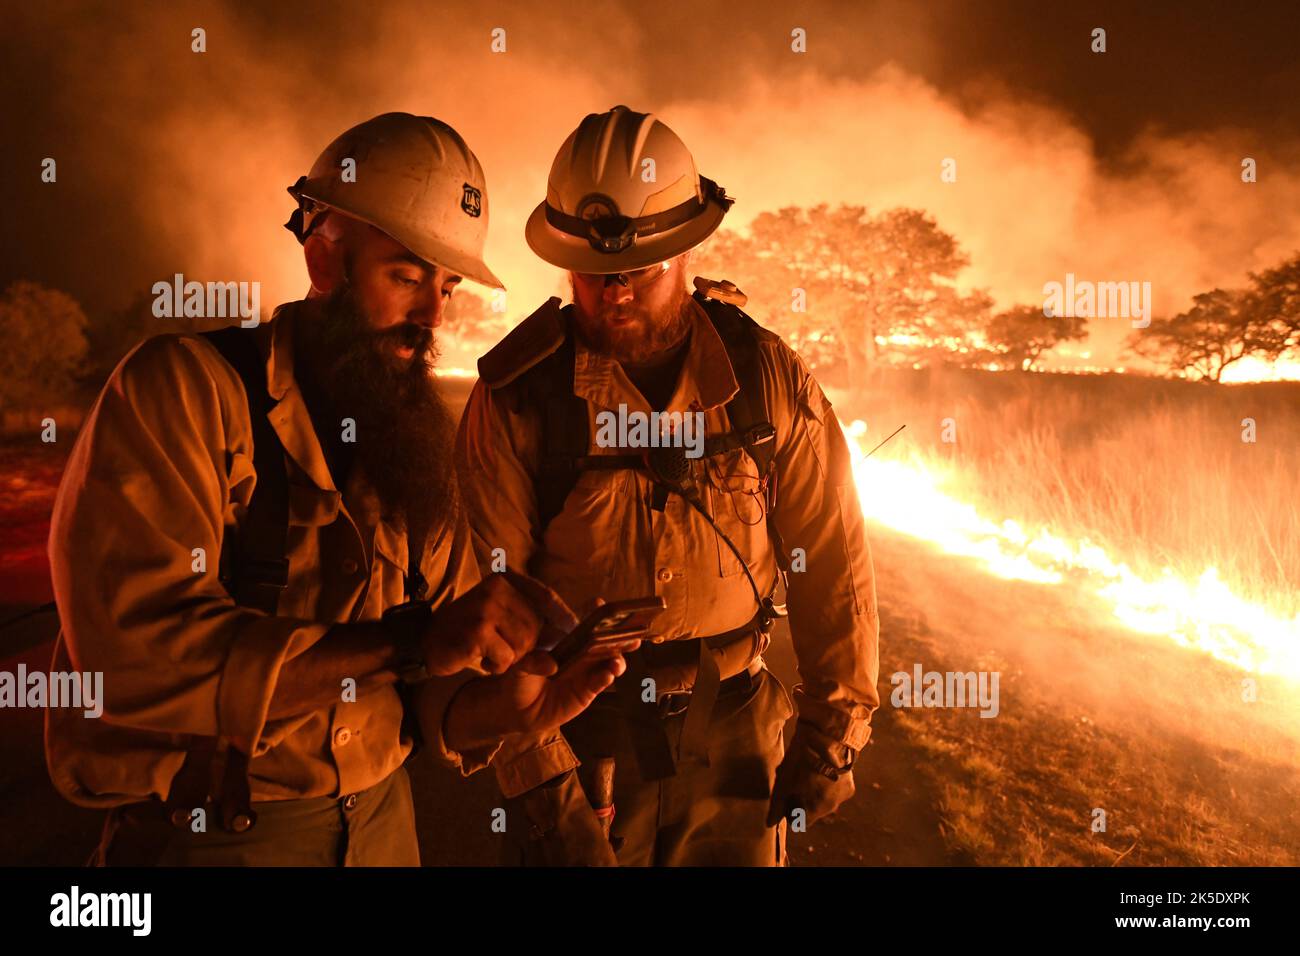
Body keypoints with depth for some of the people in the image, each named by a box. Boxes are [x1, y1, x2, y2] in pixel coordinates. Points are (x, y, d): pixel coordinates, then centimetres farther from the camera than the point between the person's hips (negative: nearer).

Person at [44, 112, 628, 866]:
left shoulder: (418, 437, 3)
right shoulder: (183, 386, -13)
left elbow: (430, 685, 1)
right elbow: (134, 652, -25)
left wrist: (499, 707, -21)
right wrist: (413, 645, -29)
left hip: (382, 818, 5)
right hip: (210, 832, -5)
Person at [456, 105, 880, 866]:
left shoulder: (770, 378, -9)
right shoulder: (517, 396, -13)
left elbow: (833, 563, -3)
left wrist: (833, 735, 0)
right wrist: (541, 777, -14)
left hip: (733, 724, 2)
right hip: (580, 727, -1)